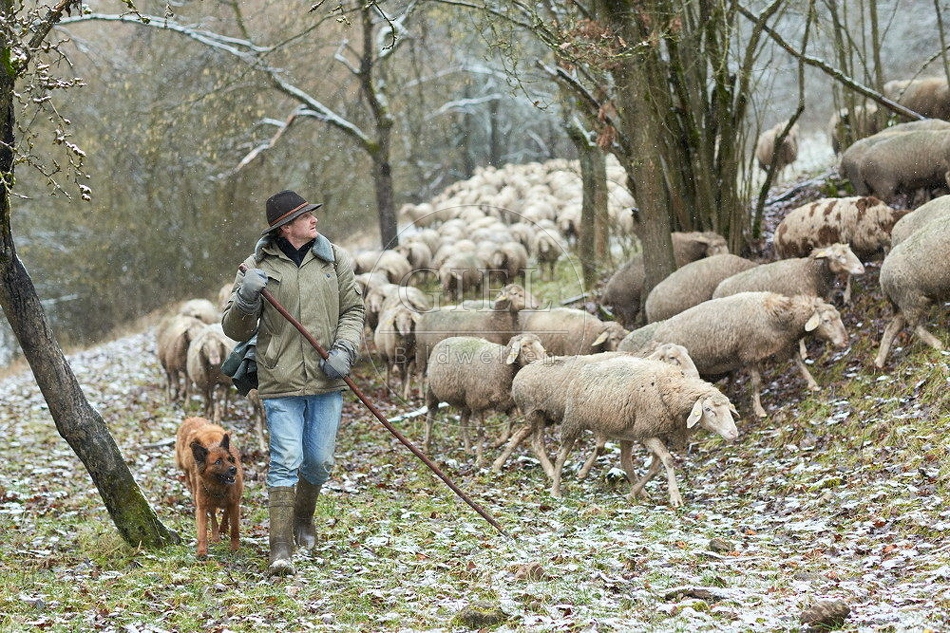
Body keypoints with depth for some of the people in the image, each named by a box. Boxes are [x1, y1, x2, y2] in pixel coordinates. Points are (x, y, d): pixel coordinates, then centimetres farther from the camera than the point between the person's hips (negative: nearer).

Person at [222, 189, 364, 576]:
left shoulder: (335, 260, 6)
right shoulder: (257, 268, -1)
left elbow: (352, 311, 12)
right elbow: (234, 329, 2)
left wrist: (344, 350, -5)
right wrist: (246, 300, -18)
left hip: (327, 383, 3)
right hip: (281, 384, -3)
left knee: (319, 461, 8)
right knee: (285, 462, -9)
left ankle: (303, 518, 37)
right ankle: (281, 548, -6)